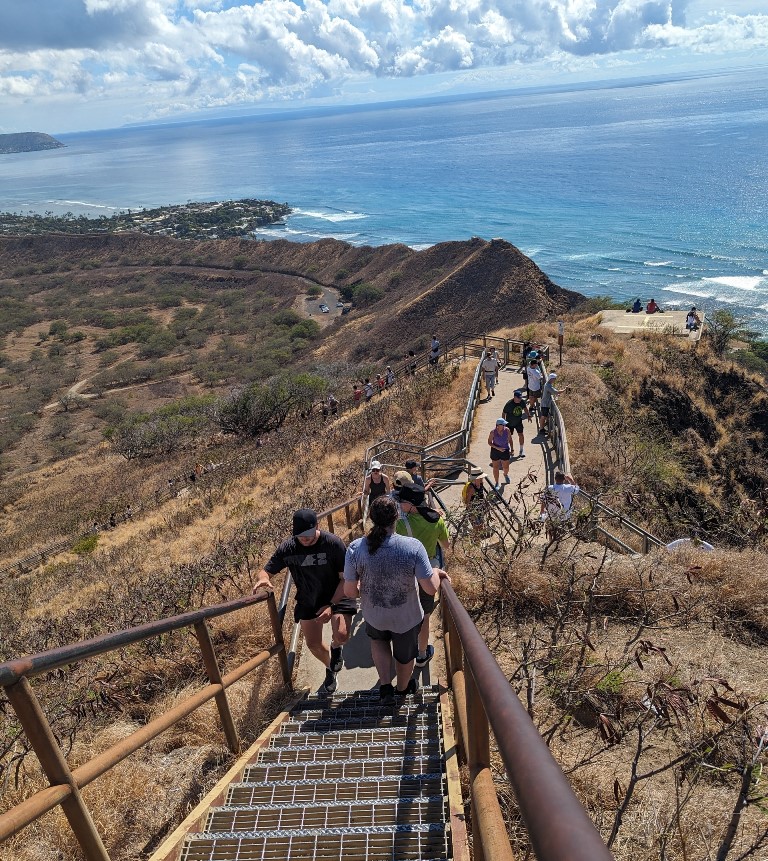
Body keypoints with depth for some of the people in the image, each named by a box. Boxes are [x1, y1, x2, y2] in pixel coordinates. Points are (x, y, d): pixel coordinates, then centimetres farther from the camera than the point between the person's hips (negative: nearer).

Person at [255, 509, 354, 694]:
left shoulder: (333, 543, -25)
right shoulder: (287, 548, -17)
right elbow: (266, 571, -7)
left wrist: (331, 605, -26)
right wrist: (263, 579, -32)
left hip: (337, 596, -3)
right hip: (307, 601, 3)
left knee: (341, 635, -24)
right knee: (313, 644, 8)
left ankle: (336, 647, 17)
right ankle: (331, 670, 43)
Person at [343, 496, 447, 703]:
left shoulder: (356, 548, -25)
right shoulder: (413, 546, -30)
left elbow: (350, 592, -16)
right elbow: (431, 588, -24)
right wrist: (437, 573, -3)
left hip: (374, 616, 1)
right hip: (407, 618, -1)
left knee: (378, 639, 38)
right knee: (405, 654, 31)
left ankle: (385, 686, 29)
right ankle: (403, 688, 58)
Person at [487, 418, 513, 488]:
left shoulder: (507, 430, -12)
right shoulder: (493, 432, -18)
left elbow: (510, 440, 2)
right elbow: (489, 442, -9)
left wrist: (511, 449, 4)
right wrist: (497, 448, -20)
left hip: (505, 451, 2)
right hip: (495, 451, -2)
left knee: (506, 467, 12)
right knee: (496, 468, 6)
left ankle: (505, 475, 49)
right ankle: (496, 483, 22)